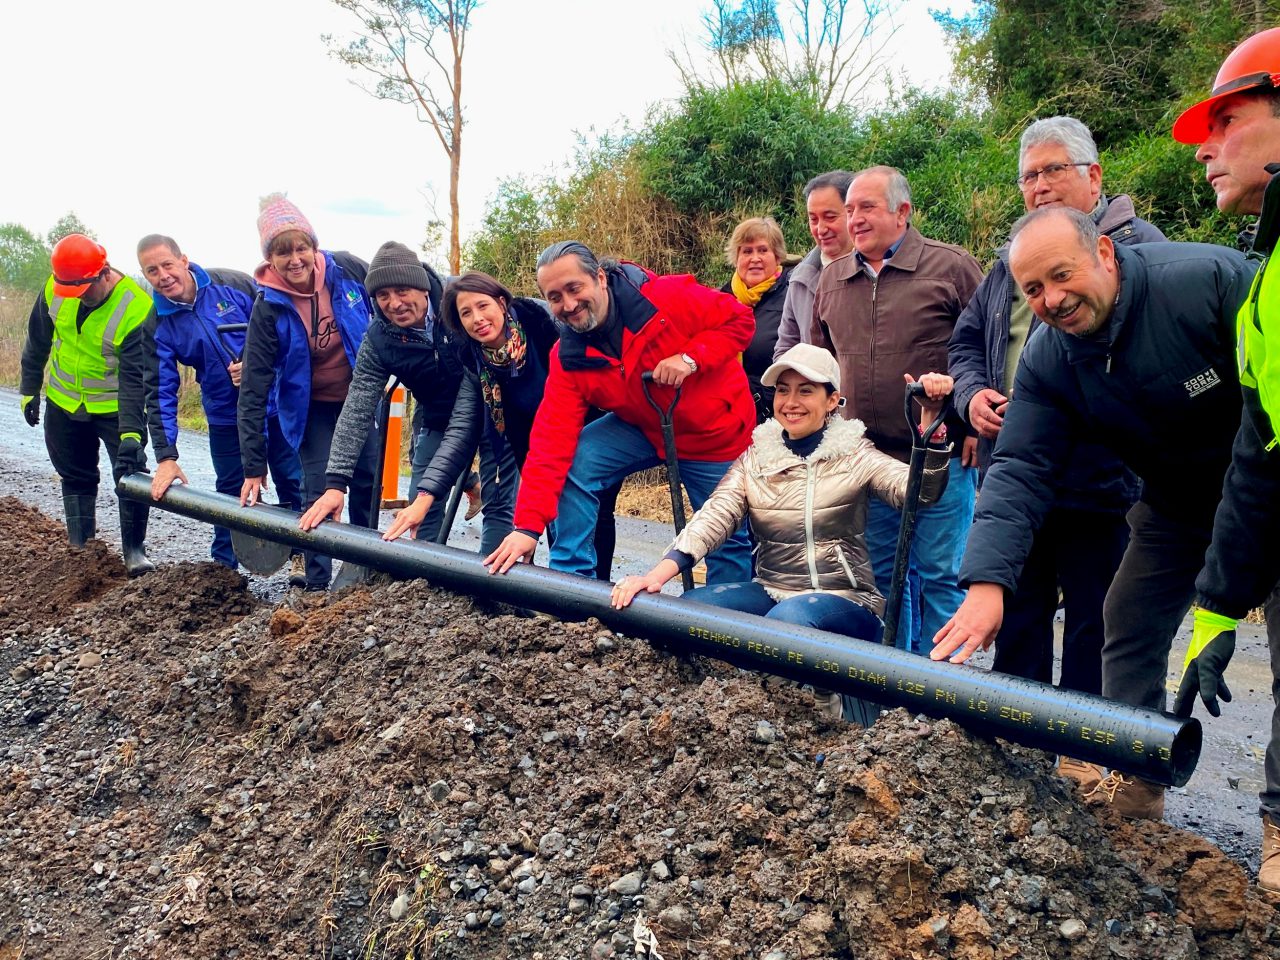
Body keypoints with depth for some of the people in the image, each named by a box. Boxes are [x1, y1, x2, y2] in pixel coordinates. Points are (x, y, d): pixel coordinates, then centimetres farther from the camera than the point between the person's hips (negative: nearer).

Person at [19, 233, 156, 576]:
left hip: (115, 407, -4)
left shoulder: (137, 309, -28)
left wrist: (131, 432, -34)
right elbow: (37, 341, 5)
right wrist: (30, 390, 10)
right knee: (76, 477, 14)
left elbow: (137, 378, -29)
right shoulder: (54, 290, -12)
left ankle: (134, 550, 7)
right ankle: (80, 547, 27)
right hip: (63, 403, 4)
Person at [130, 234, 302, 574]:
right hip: (226, 418, 2)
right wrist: (166, 457, -15)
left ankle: (302, 555, 22)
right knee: (230, 493, 10)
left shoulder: (236, 285, -12)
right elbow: (161, 393, -9)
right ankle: (223, 566, 25)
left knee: (293, 484, 6)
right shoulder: (157, 326, -6)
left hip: (276, 404, -2)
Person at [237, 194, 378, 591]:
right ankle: (317, 583, 3)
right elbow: (253, 391, -21)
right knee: (318, 491, -8)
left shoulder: (347, 270, -19)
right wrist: (254, 468, -23)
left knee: (368, 479, 7)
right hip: (311, 408, -2)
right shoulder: (268, 307, -22)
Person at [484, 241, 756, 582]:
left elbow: (739, 319, -16)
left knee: (729, 538, 5)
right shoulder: (568, 359, -14)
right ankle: (570, 577, -4)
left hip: (715, 433, -3)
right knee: (575, 466, -17)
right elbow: (552, 442, -20)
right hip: (644, 428, 3)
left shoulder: (668, 298, -26)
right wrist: (528, 526, -27)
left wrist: (690, 358, -32)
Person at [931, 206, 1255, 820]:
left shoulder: (1209, 278, -28)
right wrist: (986, 580, -35)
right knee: (1129, 626, 4)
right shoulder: (1045, 361, -14)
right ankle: (1134, 782, 19)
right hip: (1176, 499, 5)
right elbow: (1021, 471, -20)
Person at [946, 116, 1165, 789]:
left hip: (1098, 477, -6)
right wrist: (973, 394, 0)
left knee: (1094, 622, 6)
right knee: (1018, 613, 16)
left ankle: (1083, 750, 22)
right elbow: (966, 341, 21)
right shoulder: (1009, 261, 16)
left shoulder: (1138, 246, -4)